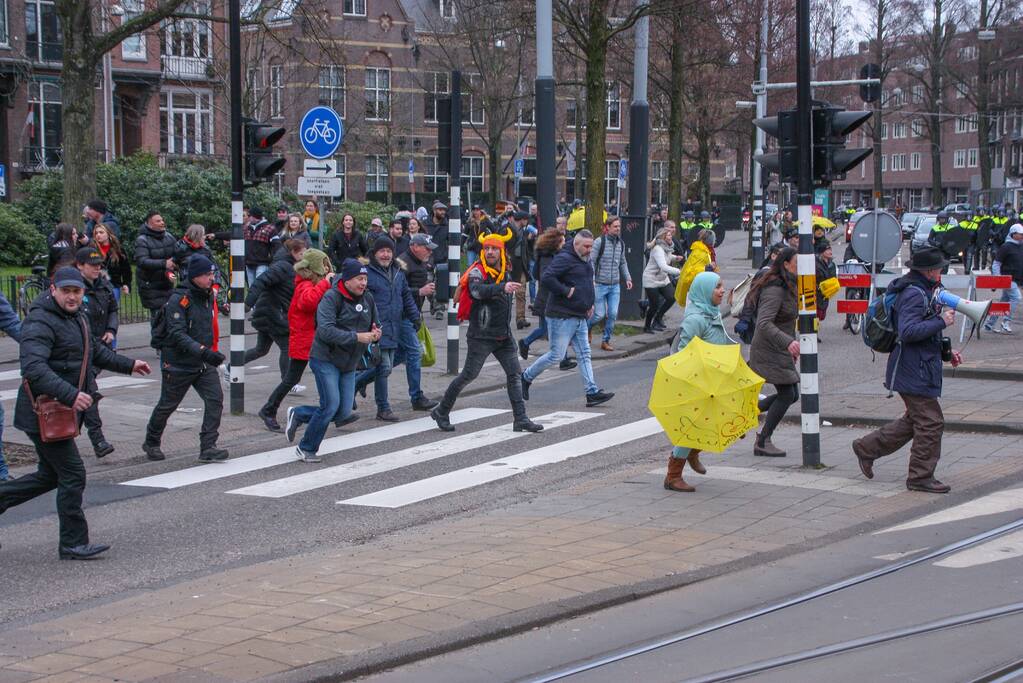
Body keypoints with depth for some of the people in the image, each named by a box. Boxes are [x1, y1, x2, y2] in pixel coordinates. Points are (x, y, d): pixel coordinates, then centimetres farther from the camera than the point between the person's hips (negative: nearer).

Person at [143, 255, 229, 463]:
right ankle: (151, 443, 32)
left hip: (204, 363, 6)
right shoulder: (178, 299, -19)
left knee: (215, 399, -11)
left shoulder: (208, 295, 7)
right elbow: (177, 334, -27)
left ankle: (208, 447, -9)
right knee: (167, 405, 10)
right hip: (178, 363, -6)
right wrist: (203, 351, -37)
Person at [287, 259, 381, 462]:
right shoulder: (331, 298, -14)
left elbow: (375, 326, 19)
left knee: (343, 413, 3)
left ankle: (298, 414, 25)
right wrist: (357, 337, -29)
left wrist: (375, 334, -6)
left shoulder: (367, 299, 8)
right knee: (331, 405, -13)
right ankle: (307, 448, 6)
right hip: (326, 359, -7)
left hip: (349, 365, 7)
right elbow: (326, 331, -25)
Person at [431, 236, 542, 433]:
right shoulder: (478, 272, -12)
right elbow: (477, 291, -35)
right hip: (481, 335, -7)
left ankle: (520, 419, 4)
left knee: (514, 373, 1)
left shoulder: (505, 273, 12)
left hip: (503, 335, 7)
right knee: (469, 375, -3)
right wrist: (502, 287, -48)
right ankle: (441, 412, 10)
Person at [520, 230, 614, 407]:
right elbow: (547, 278, -26)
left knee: (584, 355, 5)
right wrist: (566, 291, -23)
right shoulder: (564, 258, -15)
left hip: (580, 316, 9)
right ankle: (526, 377, 13)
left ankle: (592, 392, 4)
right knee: (556, 355, -4)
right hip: (562, 317, -9)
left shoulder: (585, 260, 15)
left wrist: (589, 303, 17)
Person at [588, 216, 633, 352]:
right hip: (600, 284, -5)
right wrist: (591, 280, -17)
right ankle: (586, 328, 27)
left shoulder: (621, 243, 8)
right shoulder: (599, 242, -10)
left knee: (613, 314, -1)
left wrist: (627, 278, 8)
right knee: (600, 314, -4)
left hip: (615, 286, 5)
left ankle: (606, 341, 11)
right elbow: (591, 261, -10)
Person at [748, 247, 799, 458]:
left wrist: (791, 348, 23)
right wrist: (788, 342, -43)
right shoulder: (775, 290, -21)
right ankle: (762, 443, 0)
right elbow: (764, 324, -32)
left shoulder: (787, 288, 12)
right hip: (769, 352, -10)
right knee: (787, 394, -9)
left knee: (792, 395, 10)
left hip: (781, 352, 10)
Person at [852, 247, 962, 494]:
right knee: (931, 422, -5)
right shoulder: (914, 294, -17)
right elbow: (908, 332, -28)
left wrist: (946, 352, 18)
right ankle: (921, 477, 3)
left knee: (915, 421, 17)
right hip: (914, 372, -11)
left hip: (918, 369, 11)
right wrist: (941, 321, -23)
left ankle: (867, 448, 26)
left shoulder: (921, 292, 17)